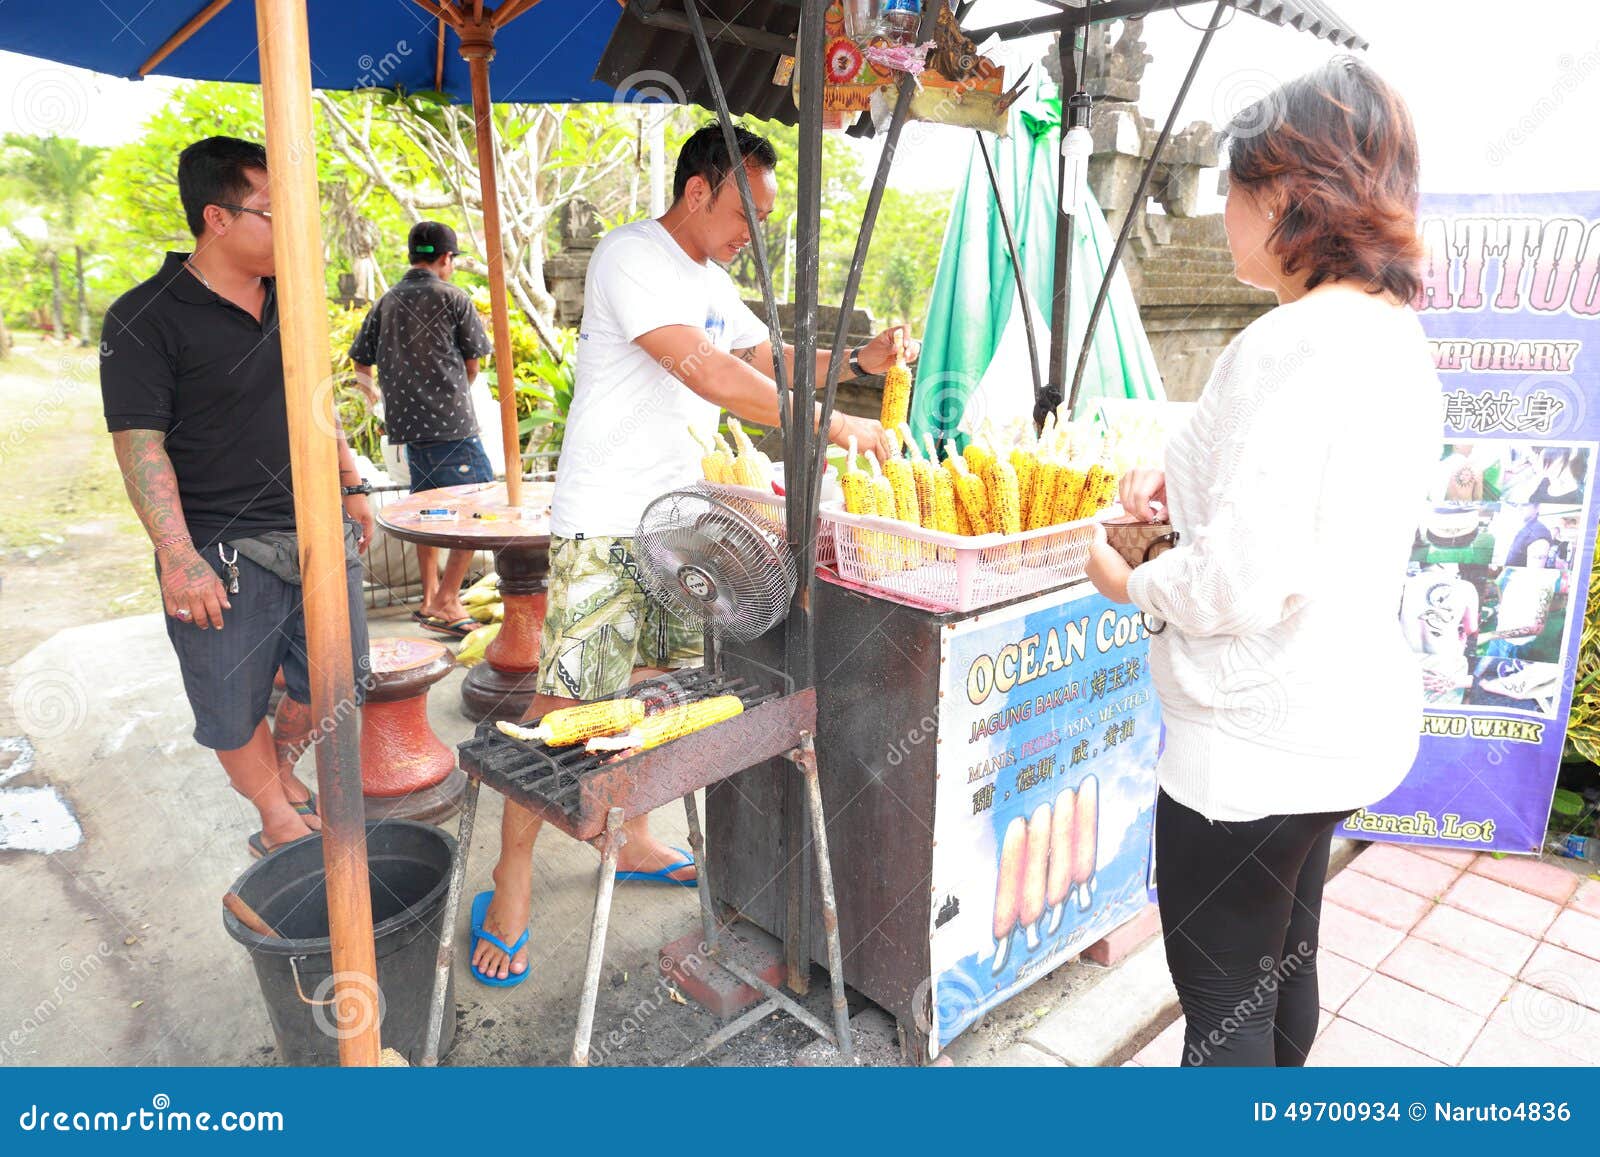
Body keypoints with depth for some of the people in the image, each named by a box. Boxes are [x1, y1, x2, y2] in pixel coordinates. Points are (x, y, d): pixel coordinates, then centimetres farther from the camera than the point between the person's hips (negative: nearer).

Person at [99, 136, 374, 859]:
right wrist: (178, 557, -21)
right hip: (223, 553, -6)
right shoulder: (145, 320, -10)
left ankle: (280, 771, 41)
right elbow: (139, 444, -14)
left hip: (320, 535, 6)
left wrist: (351, 486, 21)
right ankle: (276, 815, 29)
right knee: (235, 707, 6)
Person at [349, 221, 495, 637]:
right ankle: (446, 603, -6)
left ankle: (430, 596, 24)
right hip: (450, 423, -7)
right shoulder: (452, 297, -4)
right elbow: (473, 361, 3)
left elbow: (361, 363, 14)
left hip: (405, 424, 7)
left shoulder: (386, 302, 12)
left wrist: (381, 396, 30)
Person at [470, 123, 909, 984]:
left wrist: (859, 361, 6)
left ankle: (632, 840, 30)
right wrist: (835, 426, -24)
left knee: (662, 686, 13)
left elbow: (768, 358, 23)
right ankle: (511, 881, 8)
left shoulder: (710, 280, 16)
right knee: (564, 699, -6)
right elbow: (710, 374, -25)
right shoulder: (631, 257, -14)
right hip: (604, 526, -9)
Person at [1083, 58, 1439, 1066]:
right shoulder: (1400, 335, 6)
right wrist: (1186, 475, 7)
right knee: (1284, 962, 27)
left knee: (1222, 1002, 8)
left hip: (1257, 740, -10)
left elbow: (1241, 584, -27)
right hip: (1355, 716, 10)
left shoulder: (1286, 345, -23)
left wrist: (1133, 583, -8)